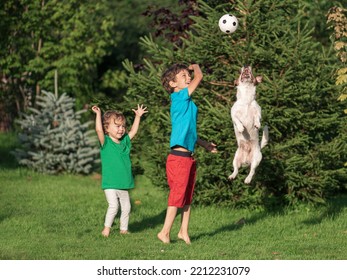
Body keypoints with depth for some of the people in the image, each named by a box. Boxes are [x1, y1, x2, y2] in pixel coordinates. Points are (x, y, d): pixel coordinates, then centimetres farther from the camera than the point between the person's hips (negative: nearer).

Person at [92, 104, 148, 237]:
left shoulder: (125, 141, 11)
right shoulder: (105, 142, -6)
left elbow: (133, 131, 24)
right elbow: (99, 130, -21)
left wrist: (138, 116, 25)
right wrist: (98, 114, -24)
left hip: (123, 185, 6)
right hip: (109, 184, -6)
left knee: (126, 207, 10)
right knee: (113, 205, -19)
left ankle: (123, 229, 24)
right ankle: (107, 228, -7)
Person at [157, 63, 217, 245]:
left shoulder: (188, 103, 17)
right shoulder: (178, 97, -11)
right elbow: (199, 77, -14)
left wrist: (204, 144, 30)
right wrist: (195, 66, 6)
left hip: (188, 157, 9)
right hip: (178, 157, -9)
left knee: (188, 197, 12)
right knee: (177, 195, -6)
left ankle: (184, 231, 19)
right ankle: (165, 232, 0)